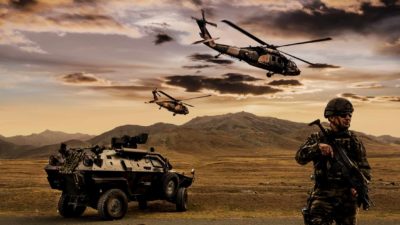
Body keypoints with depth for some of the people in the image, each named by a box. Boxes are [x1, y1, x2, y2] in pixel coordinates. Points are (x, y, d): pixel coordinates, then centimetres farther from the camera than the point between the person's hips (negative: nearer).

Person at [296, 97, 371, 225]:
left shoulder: (354, 141, 9)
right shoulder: (317, 138, 3)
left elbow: (365, 168, 8)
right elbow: (300, 157, -12)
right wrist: (318, 147, -31)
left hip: (348, 197, 3)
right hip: (323, 196, -2)